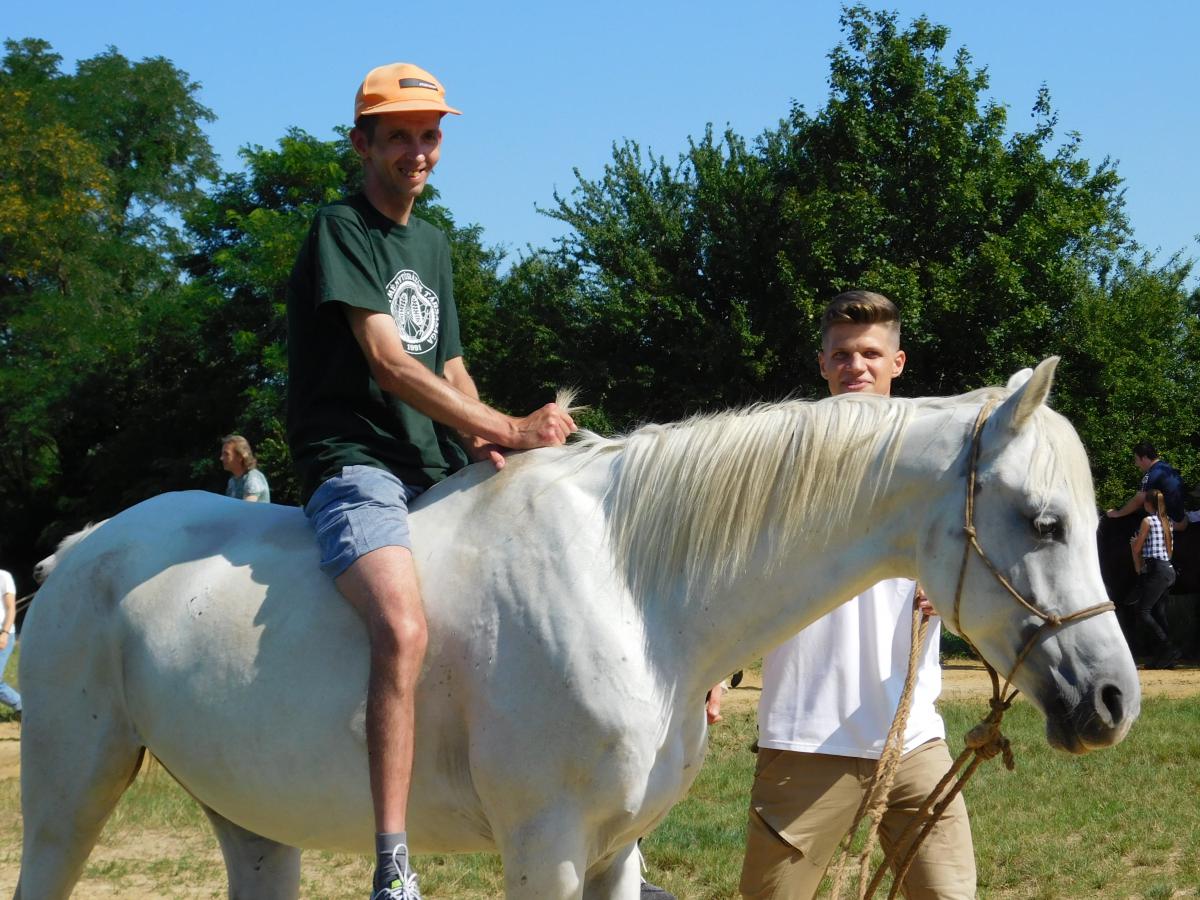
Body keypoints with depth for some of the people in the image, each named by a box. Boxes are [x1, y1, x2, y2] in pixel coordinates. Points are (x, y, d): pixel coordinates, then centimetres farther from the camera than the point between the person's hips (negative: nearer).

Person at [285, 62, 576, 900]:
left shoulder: (433, 242, 21)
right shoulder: (342, 228, -5)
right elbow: (387, 360, -16)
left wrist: (481, 444, 0)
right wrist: (505, 429, -19)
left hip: (434, 472, 9)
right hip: (356, 465, -8)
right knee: (404, 628, -34)